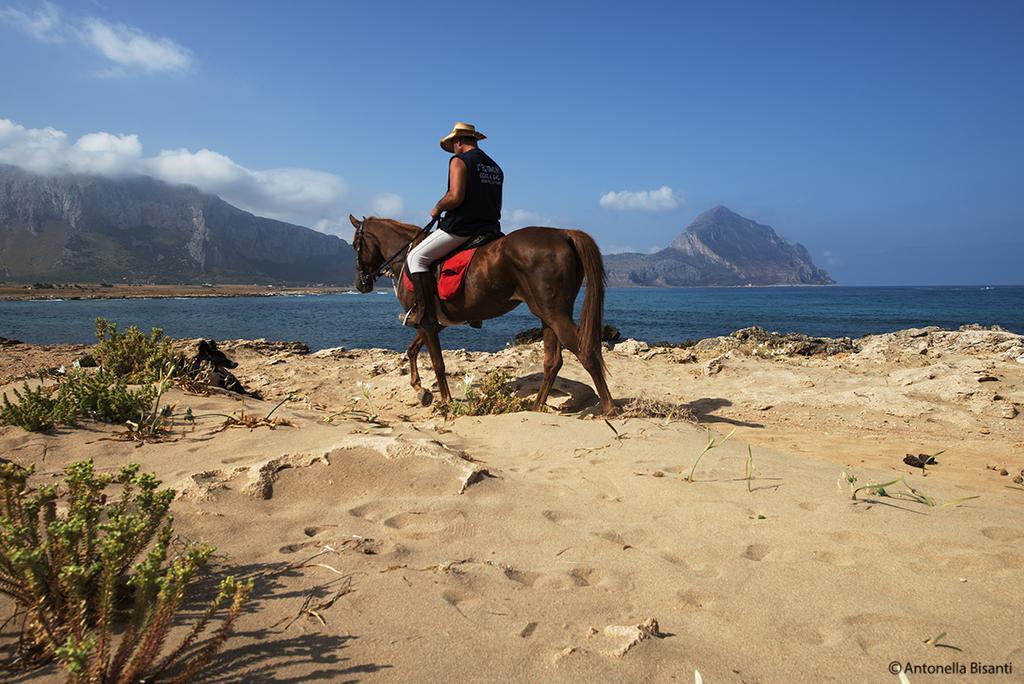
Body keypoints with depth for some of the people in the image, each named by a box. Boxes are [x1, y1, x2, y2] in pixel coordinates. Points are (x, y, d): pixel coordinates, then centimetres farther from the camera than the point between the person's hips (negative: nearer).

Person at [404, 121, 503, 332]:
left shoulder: (459, 161, -7)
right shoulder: (495, 167, 17)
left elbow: (455, 196, -21)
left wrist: (437, 208, -4)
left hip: (460, 228, -8)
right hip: (489, 228, 8)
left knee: (416, 258, 0)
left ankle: (426, 314, -11)